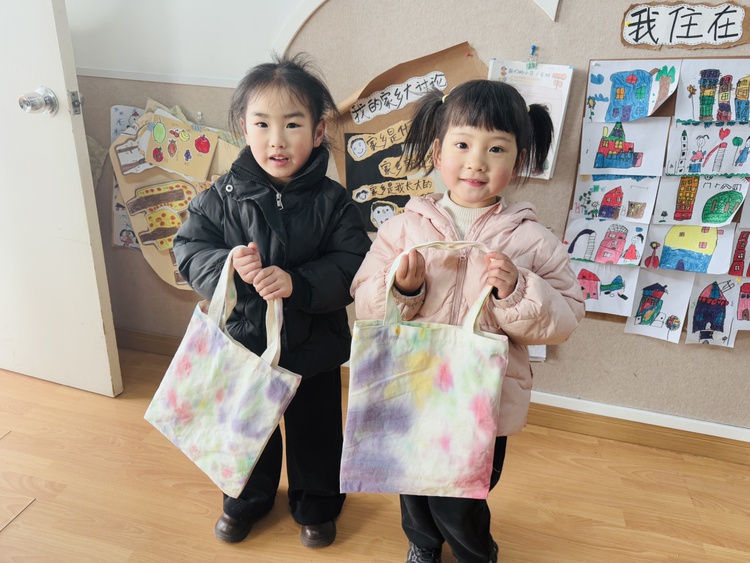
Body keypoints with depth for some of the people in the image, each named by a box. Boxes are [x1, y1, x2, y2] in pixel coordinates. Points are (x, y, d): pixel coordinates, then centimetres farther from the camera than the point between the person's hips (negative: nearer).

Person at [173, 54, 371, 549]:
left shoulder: (332, 202, -15)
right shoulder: (223, 196, -9)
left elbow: (353, 266, -19)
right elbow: (190, 250, -7)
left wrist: (297, 282, -34)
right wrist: (228, 265, -27)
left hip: (313, 346, -1)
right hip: (243, 340, 2)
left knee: (315, 431, 19)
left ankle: (317, 504, 48)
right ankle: (248, 498, 53)